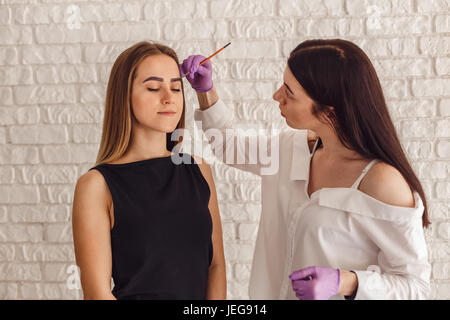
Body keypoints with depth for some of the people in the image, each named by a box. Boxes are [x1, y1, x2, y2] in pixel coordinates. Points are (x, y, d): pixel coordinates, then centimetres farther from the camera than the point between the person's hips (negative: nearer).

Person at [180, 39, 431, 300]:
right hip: (276, 292, 7)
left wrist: (342, 282, -33)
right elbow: (228, 144, 13)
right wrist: (206, 90, -1)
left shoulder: (383, 181, -25)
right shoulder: (292, 148, -5)